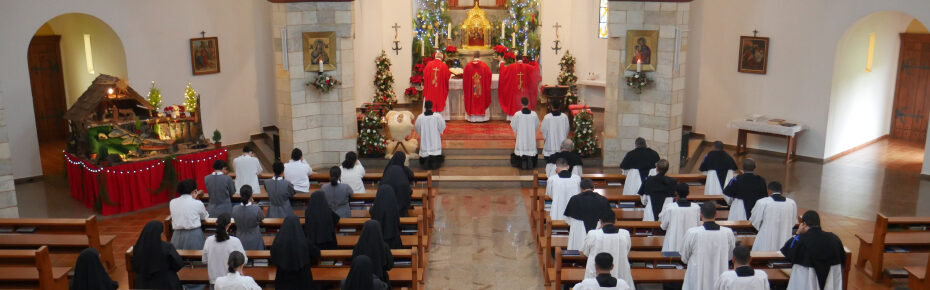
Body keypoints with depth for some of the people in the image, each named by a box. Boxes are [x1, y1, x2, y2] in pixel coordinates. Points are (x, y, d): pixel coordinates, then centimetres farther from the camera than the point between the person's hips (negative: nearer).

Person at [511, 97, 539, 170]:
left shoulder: (517, 114, -17)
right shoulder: (534, 114, -12)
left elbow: (513, 124, -3)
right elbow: (537, 124, 3)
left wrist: (516, 130, 18)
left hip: (521, 135, -1)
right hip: (531, 136, 1)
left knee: (522, 149, 12)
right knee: (531, 148, 14)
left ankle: (523, 165, 16)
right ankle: (530, 165, 20)